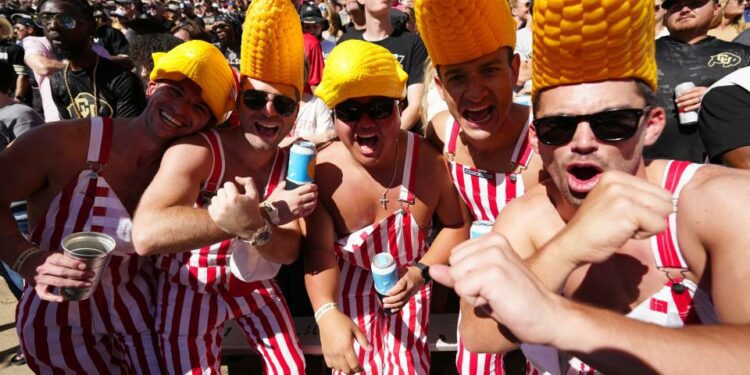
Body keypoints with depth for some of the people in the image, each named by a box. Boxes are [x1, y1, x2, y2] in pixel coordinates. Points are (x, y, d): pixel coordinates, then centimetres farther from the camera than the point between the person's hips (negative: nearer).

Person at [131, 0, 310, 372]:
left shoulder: (291, 166, -10)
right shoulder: (198, 152, -26)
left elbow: (289, 251, -17)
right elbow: (145, 234, -42)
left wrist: (254, 226, -42)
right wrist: (268, 215, -46)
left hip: (252, 283, 5)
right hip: (190, 288, -4)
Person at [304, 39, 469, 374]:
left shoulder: (428, 161, -21)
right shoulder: (321, 171, -22)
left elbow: (457, 225, -7)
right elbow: (319, 251, -24)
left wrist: (420, 273, -20)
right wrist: (327, 314, -40)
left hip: (408, 283, 1)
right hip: (348, 285, 0)